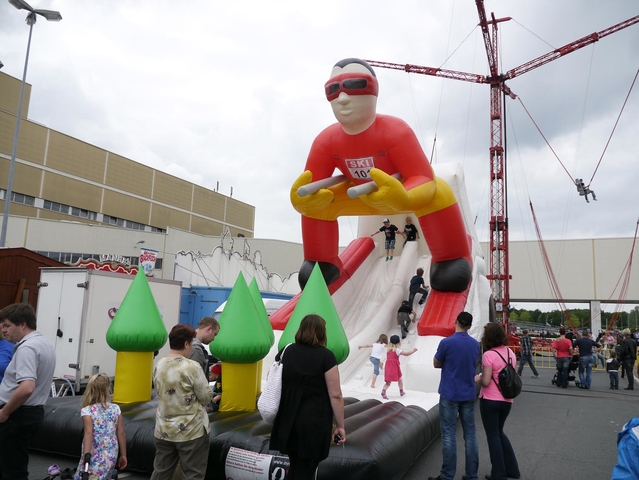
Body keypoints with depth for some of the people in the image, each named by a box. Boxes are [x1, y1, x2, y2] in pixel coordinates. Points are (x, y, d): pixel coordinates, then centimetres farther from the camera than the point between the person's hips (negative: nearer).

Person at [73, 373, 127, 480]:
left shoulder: (87, 411, -8)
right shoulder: (115, 409, 0)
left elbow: (88, 434, -19)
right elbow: (121, 433, 2)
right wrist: (123, 455, 11)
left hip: (94, 457, -4)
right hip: (111, 456, 4)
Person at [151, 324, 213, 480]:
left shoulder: (159, 366, -1)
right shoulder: (192, 367, -19)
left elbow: (161, 393, 11)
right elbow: (206, 397, -12)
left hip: (164, 431, 6)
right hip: (191, 431, -6)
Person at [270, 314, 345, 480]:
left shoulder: (285, 352, 3)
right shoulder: (325, 356, -12)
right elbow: (335, 395, -13)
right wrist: (340, 425, -5)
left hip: (288, 422, 5)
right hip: (314, 423, -5)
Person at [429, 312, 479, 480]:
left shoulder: (446, 342, -14)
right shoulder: (475, 344, 2)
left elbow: (436, 364, -1)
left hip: (449, 395, -4)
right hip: (468, 395, 5)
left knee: (449, 434, 1)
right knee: (470, 434, 10)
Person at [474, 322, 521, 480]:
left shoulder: (489, 355, -18)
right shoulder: (510, 353, 4)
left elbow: (486, 382, -21)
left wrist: (477, 379, -1)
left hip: (490, 400, -7)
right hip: (506, 400, 7)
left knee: (493, 435, 8)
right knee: (499, 432, 24)